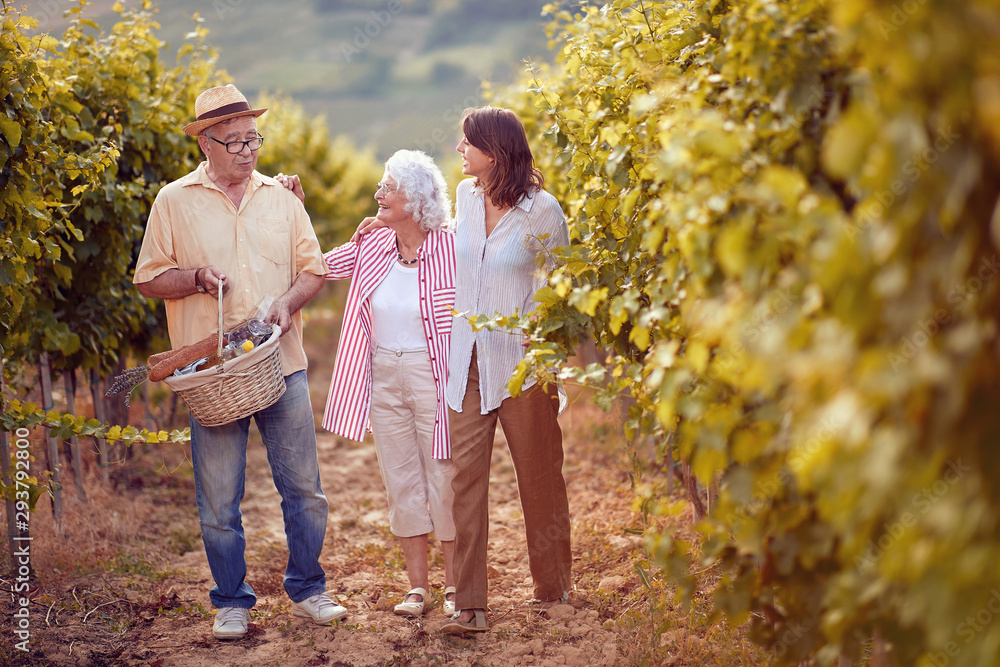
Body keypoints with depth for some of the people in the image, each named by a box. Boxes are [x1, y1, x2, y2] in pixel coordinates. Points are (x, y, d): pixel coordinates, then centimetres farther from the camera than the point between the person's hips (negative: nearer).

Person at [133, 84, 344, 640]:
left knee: (304, 486, 4)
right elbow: (149, 280, 4)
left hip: (282, 363, 2)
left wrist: (288, 302, -8)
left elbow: (313, 268, 11)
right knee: (219, 499, 2)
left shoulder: (281, 198, 10)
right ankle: (232, 602, 17)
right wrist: (197, 277, -14)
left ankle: (307, 589, 20)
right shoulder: (175, 202, 3)